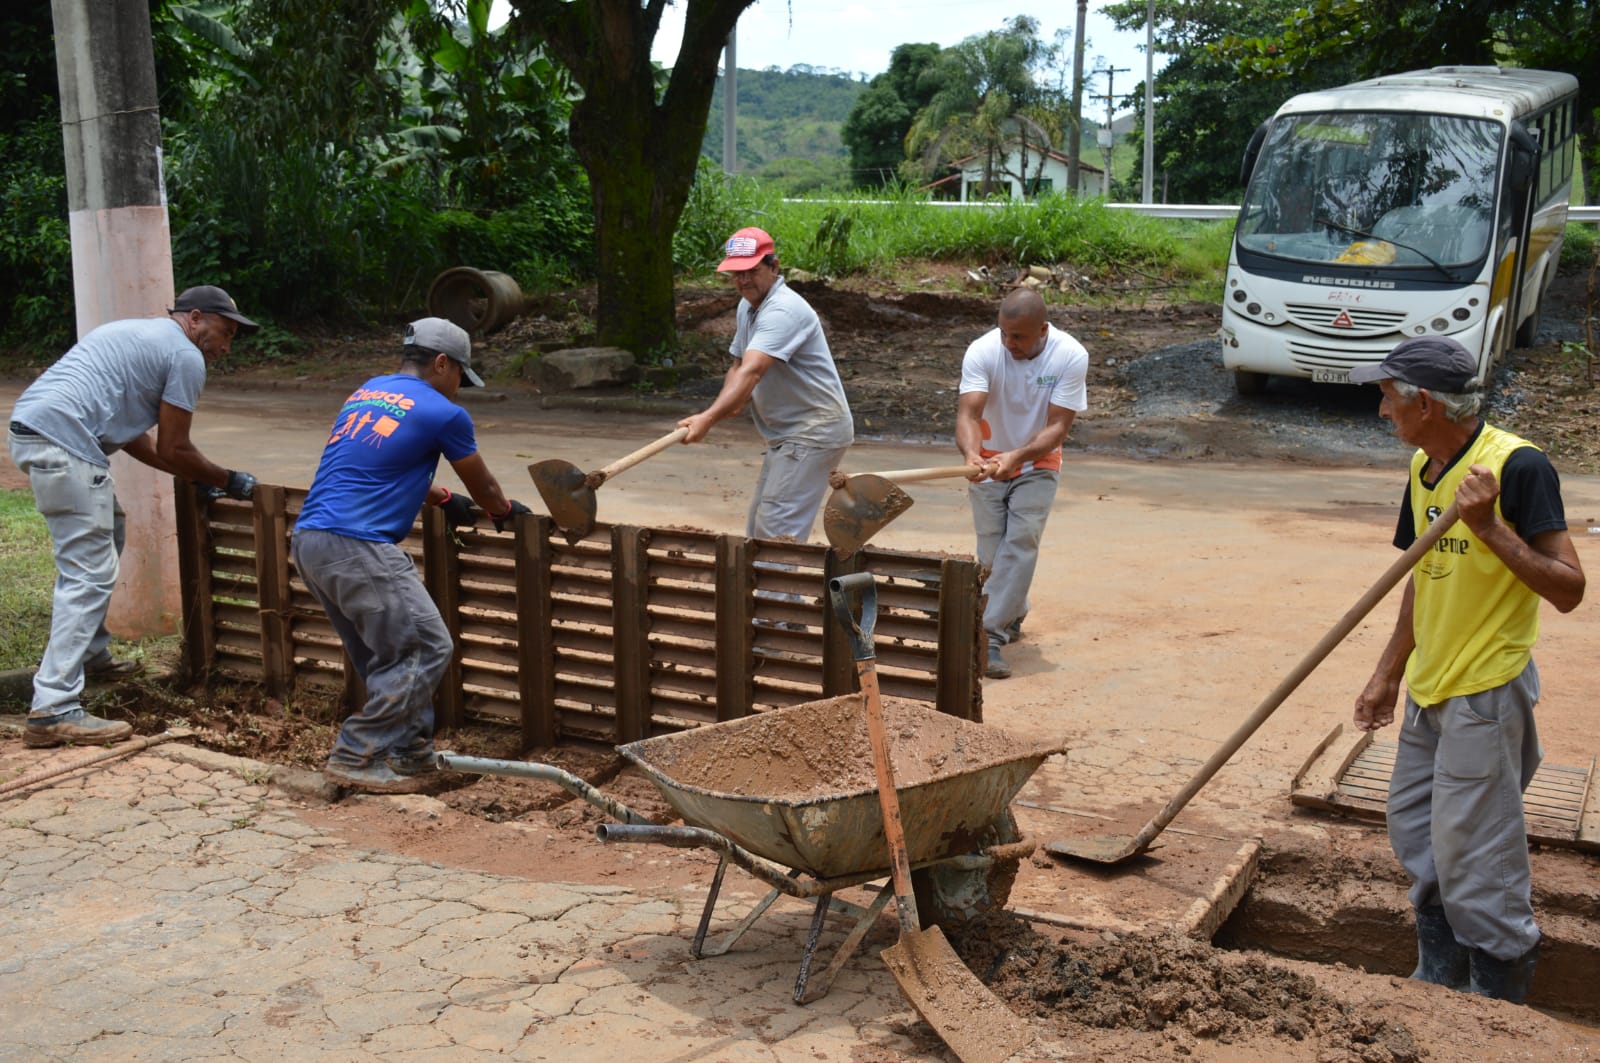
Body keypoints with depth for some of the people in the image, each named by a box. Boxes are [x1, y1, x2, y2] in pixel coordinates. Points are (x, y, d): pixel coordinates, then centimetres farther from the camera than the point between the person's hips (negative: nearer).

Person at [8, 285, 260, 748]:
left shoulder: (139, 335, 28)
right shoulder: (185, 356, 0)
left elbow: (128, 433, 30)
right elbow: (174, 449, 1)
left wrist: (195, 476, 30)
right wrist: (228, 481, 16)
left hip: (28, 428, 10)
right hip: (62, 443, -10)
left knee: (107, 532, 27)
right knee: (90, 574, -10)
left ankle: (91, 655, 34)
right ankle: (54, 710, -14)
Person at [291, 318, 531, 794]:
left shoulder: (364, 394, 20)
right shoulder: (443, 414, -1)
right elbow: (484, 488, 14)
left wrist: (441, 497, 43)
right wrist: (504, 510, 35)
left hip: (308, 541, 9)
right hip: (356, 547, -9)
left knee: (386, 656, 16)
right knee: (426, 649, -2)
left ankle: (411, 755, 21)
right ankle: (355, 758, -1)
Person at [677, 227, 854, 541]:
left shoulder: (783, 311, -23)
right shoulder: (747, 306, 10)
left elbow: (752, 372, -35)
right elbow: (739, 366, 15)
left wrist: (708, 418, -45)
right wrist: (728, 403, -8)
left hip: (814, 432, -10)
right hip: (786, 433, 10)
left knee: (776, 530, -15)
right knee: (758, 526, 13)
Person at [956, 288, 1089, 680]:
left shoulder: (1071, 356, -22)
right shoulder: (983, 351, -22)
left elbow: (1058, 426, -23)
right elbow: (968, 413, -30)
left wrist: (1016, 457, -39)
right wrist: (972, 453, -52)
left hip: (1037, 464, -1)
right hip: (988, 461, 1)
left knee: (1021, 542, -16)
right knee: (991, 548, 4)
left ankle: (989, 637, -19)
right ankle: (1012, 617, 30)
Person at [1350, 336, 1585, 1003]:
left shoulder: (1516, 465, -19)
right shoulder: (1423, 469, 7)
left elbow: (1567, 589, -21)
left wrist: (1490, 526, -30)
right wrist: (1388, 675, 18)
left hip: (1486, 692, -9)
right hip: (1431, 689, 9)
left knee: (1474, 857, -3)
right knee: (1415, 836, 17)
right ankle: (1439, 985, 34)